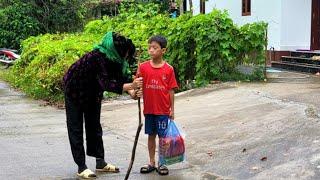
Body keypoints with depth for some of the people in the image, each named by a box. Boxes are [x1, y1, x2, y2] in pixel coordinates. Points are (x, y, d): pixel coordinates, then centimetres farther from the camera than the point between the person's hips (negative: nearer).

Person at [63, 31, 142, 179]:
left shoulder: (113, 58, -12)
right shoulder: (98, 57, -36)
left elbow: (122, 77, -16)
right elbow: (105, 83, -43)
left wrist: (132, 91, -35)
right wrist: (130, 86, -51)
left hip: (92, 92, 8)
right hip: (75, 90, -8)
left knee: (94, 126, 11)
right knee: (76, 128, -1)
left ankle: (100, 162, 19)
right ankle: (81, 167, 4)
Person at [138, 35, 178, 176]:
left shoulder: (169, 69, -5)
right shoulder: (143, 67, -1)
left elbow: (171, 90, -2)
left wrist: (172, 109, 0)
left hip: (163, 110, -2)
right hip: (149, 109, 2)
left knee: (163, 136, 6)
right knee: (151, 135, 12)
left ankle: (162, 163, 20)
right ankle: (151, 163, 24)